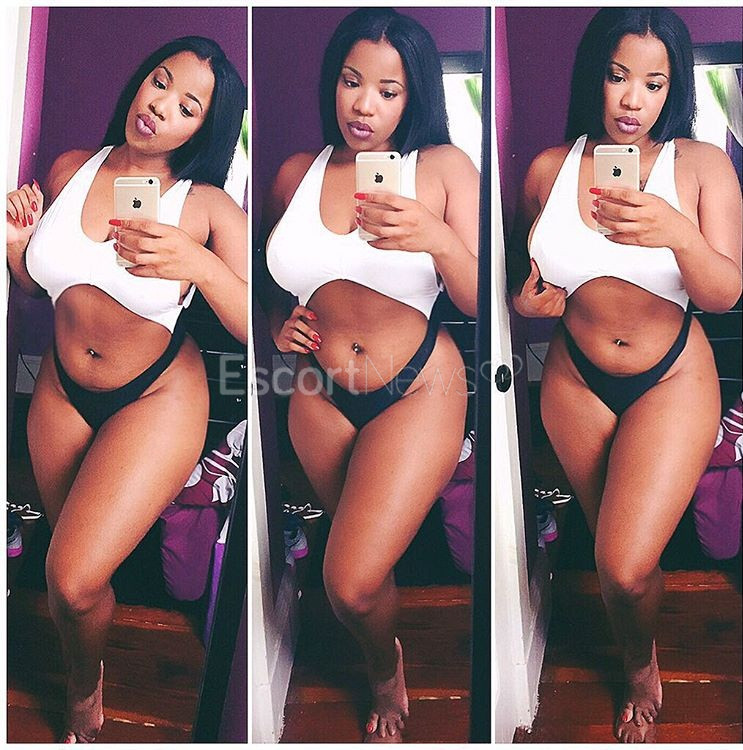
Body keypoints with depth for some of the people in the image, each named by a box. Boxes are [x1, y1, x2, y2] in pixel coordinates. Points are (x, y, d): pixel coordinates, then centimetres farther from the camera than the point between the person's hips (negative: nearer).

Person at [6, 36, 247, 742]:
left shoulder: (209, 207, -18)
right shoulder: (70, 171, -6)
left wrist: (200, 265, -41)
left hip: (157, 398, -4)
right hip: (61, 389, 5)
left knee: (73, 581, -10)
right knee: (66, 558, 21)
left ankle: (85, 691, 27)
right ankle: (78, 673, 55)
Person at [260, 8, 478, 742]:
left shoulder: (445, 167, -9)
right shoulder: (297, 173, 0)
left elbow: (483, 304, -15)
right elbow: (265, 274, 16)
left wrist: (437, 239, -32)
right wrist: (277, 325, -4)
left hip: (418, 392, -3)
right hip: (320, 394, 4)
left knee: (353, 585, -12)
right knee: (359, 562, 19)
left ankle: (385, 666, 27)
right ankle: (384, 663, 54)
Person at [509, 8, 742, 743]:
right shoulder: (548, 169, -6)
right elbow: (522, 263, 10)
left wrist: (678, 233, -39)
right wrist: (522, 300, -11)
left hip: (672, 382, -2)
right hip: (575, 379, 3)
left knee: (627, 566, -12)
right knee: (609, 548, 17)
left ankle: (640, 660, 25)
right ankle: (639, 670, 48)